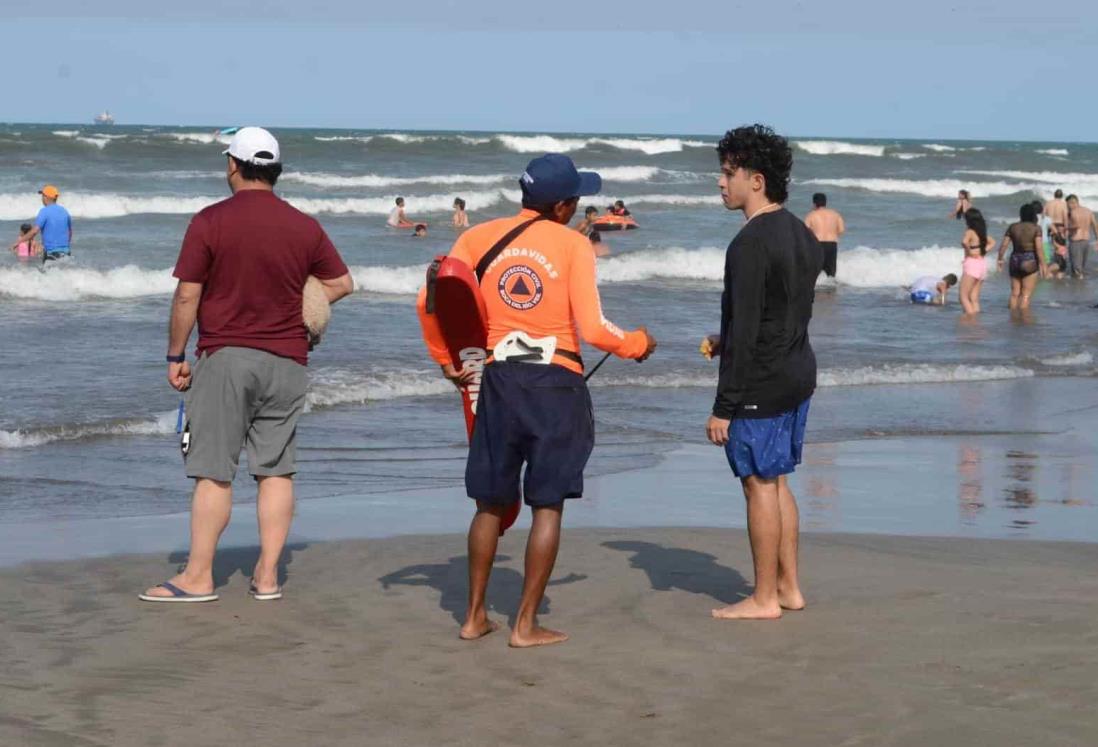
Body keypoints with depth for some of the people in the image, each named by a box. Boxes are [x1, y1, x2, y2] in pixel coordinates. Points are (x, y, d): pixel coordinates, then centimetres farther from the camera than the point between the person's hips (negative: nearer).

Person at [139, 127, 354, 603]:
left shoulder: (209, 223, -8)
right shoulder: (305, 227, 4)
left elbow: (186, 297, -9)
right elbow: (342, 283, 13)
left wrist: (175, 356, 0)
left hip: (225, 356, -3)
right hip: (287, 362, 4)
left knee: (213, 471, -1)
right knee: (276, 470, 7)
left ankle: (198, 577, 1)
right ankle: (267, 575, 8)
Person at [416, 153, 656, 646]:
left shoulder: (479, 238, 3)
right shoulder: (573, 245, -6)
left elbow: (430, 301, -1)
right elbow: (592, 329, -11)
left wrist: (446, 360, 14)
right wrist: (637, 345, 9)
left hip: (499, 382, 4)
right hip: (556, 384, -3)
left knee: (490, 505, 15)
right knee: (548, 507, 4)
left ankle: (475, 616, 20)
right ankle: (526, 625, 3)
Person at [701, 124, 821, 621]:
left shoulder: (750, 245, -20)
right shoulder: (802, 235, 10)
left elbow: (744, 332, -21)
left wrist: (724, 407, -18)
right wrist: (729, 340, 22)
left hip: (761, 385, -9)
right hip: (799, 375, 9)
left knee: (759, 485, 0)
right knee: (777, 483, 17)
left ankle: (764, 599, 7)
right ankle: (788, 588, 22)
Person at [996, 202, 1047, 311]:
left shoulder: (1012, 227, 3)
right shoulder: (1036, 228, -7)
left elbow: (1003, 245, 2)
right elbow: (1039, 248, -14)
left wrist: (1000, 259, 14)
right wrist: (1042, 265, -11)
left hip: (1015, 261, 4)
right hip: (1030, 261, -4)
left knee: (1015, 293, 12)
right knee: (1026, 295, -1)